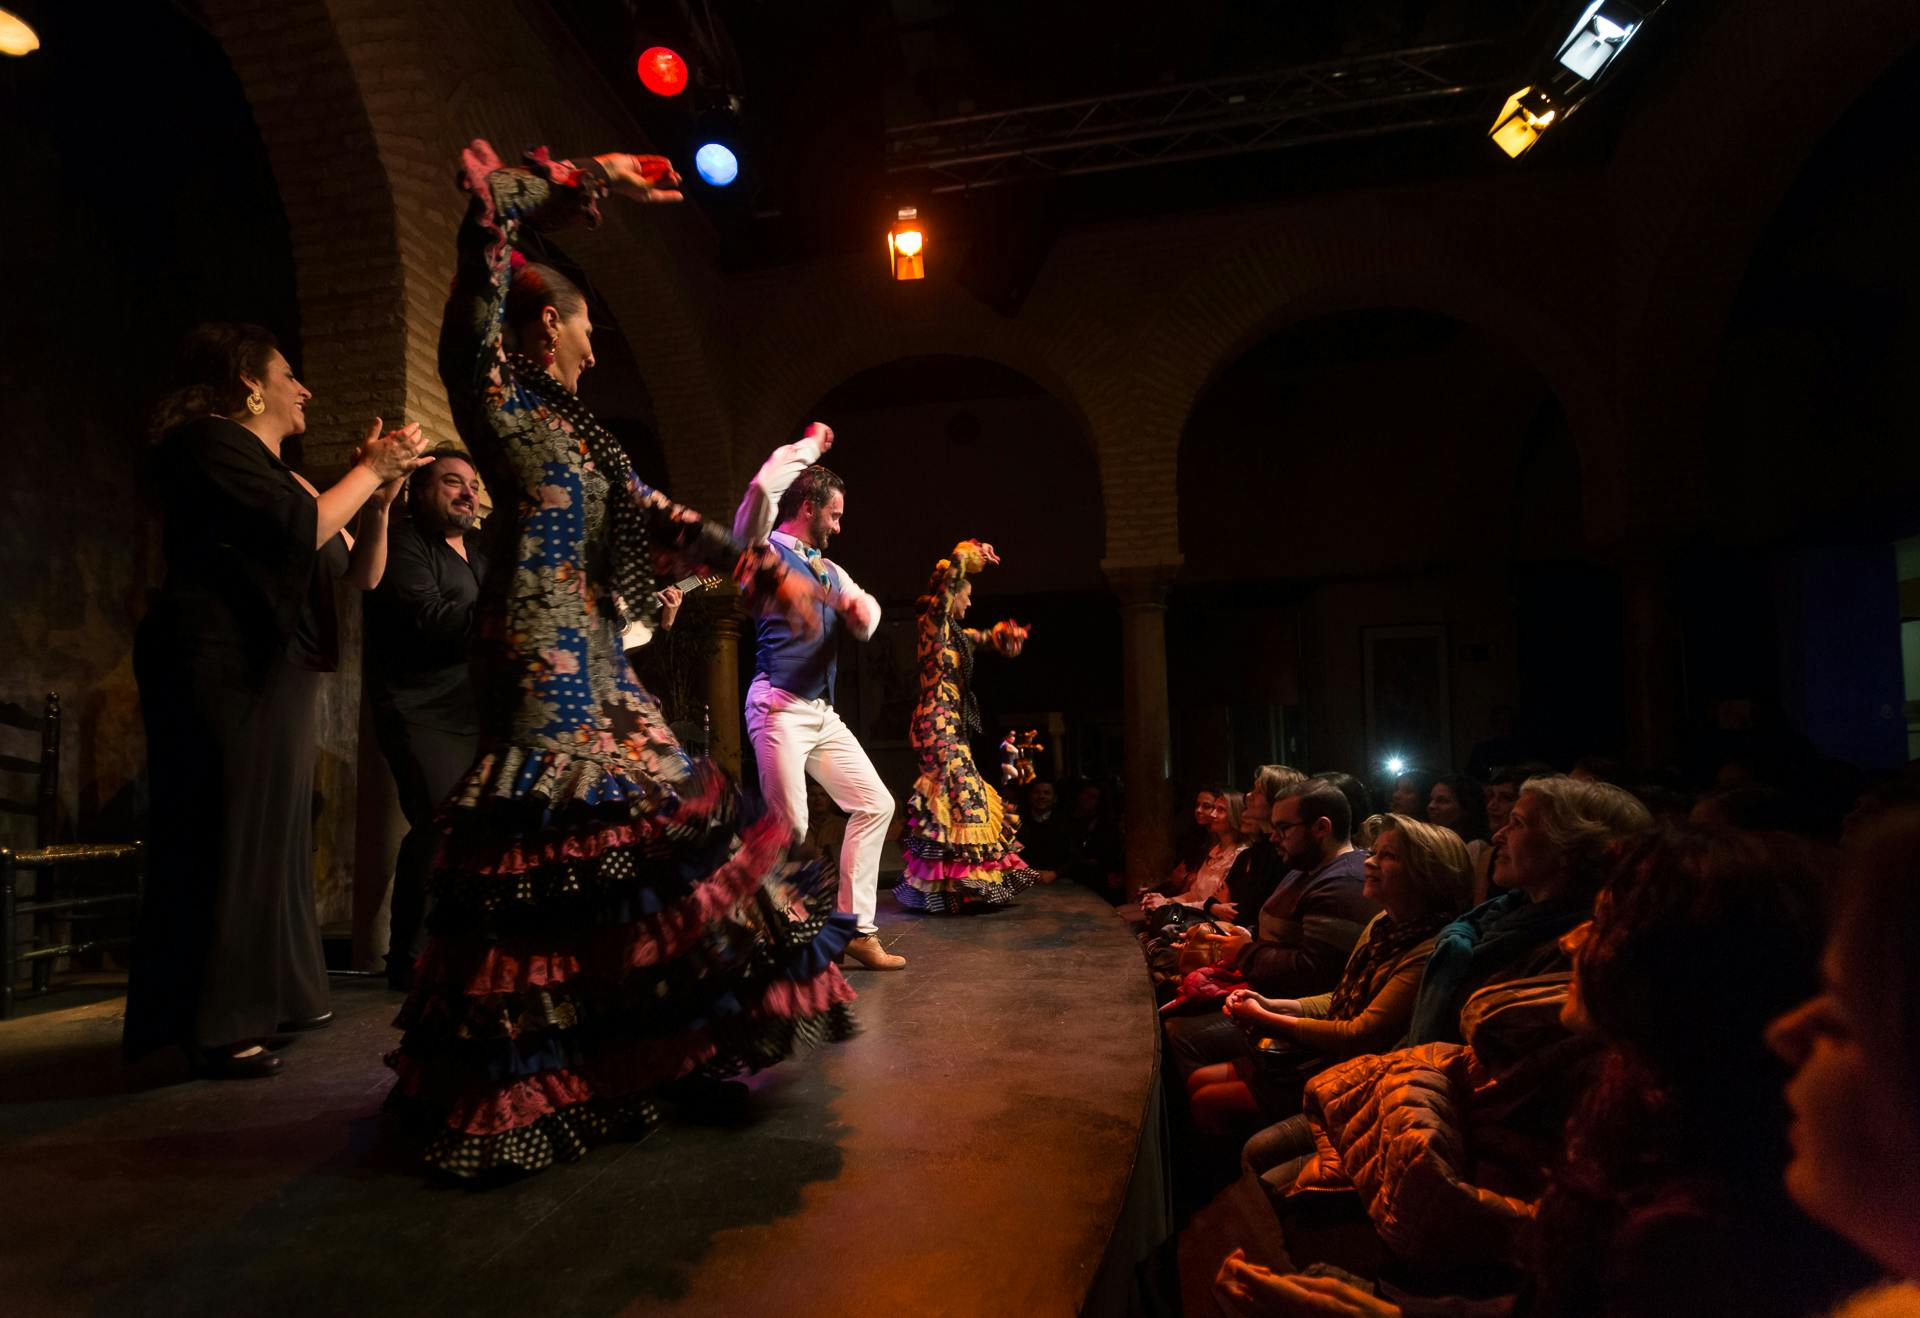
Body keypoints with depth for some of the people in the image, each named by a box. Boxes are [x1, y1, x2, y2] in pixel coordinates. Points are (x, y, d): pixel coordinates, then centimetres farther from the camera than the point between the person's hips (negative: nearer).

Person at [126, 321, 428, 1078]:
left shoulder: (278, 472, 21)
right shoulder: (208, 439, -4)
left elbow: (363, 573, 19)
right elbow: (302, 528, -19)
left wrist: (380, 495, 6)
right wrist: (369, 468, -6)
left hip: (278, 674, 9)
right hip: (220, 666, -9)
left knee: (273, 835, 11)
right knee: (221, 836, -7)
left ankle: (265, 998, 20)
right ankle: (206, 1028, 0)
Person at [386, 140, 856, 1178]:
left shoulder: (568, 426, 23)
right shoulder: (489, 385, 1)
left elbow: (657, 519, 21)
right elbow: (487, 207, -8)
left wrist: (767, 570, 16)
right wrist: (587, 183, 3)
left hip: (596, 659, 9)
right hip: (539, 657, -9)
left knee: (639, 837, 8)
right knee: (547, 852, -9)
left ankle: (642, 1052, 20)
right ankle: (506, 1086, 2)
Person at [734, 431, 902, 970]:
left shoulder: (830, 570, 22)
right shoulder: (765, 549, 1)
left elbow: (866, 622, 11)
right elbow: (763, 487, -17)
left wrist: (861, 607, -14)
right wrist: (811, 444, -2)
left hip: (823, 713, 8)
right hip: (779, 707, -8)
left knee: (875, 804, 5)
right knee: (790, 826, -11)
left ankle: (857, 929, 11)